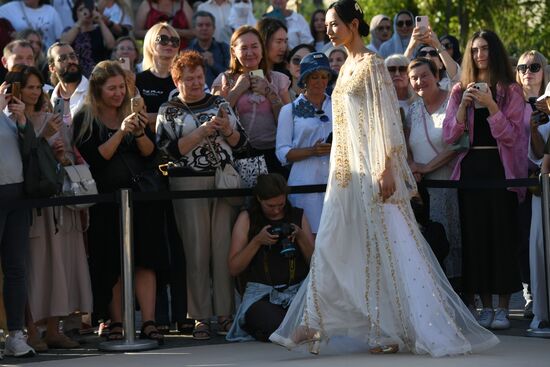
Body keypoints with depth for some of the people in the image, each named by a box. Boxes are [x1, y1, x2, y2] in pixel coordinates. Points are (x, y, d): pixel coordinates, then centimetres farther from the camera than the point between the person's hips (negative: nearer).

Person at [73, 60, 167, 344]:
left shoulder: (132, 112, 11)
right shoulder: (85, 119, -1)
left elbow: (150, 153, 4)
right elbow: (94, 158, -12)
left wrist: (139, 132, -15)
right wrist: (122, 132, -19)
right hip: (106, 201, -3)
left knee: (145, 259, -7)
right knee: (111, 264, -1)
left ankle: (148, 322, -10)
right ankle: (115, 323, 7)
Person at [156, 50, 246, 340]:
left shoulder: (218, 104, 14)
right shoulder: (169, 112, 6)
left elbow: (240, 143, 13)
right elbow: (169, 150, -7)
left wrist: (227, 129, -8)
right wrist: (202, 132, -15)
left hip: (225, 180, 2)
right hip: (188, 183, -2)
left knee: (225, 248, 0)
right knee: (196, 250, -3)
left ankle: (225, 313, 5)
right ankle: (200, 317, 2)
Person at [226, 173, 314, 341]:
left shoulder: (299, 216, 13)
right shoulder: (247, 219, 6)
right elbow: (234, 269, 0)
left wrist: (301, 237, -8)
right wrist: (257, 241, -11)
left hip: (296, 290, 2)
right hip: (261, 294, -2)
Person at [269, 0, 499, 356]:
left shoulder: (372, 64, -8)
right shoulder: (346, 67, 16)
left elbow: (387, 117, -14)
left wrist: (387, 168, -20)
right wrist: (338, 168, 18)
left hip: (372, 170, -8)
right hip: (347, 172, 9)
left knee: (387, 246, -4)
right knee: (333, 247, 6)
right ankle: (315, 323, 7)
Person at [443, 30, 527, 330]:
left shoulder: (510, 91, 2)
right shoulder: (460, 91, 12)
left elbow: (512, 136, -6)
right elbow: (448, 136, 5)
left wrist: (491, 105, -15)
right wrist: (463, 106, -8)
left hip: (500, 168, -3)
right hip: (470, 167, 3)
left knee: (502, 235, -5)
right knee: (475, 236, 2)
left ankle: (503, 306, 0)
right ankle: (485, 305, 8)